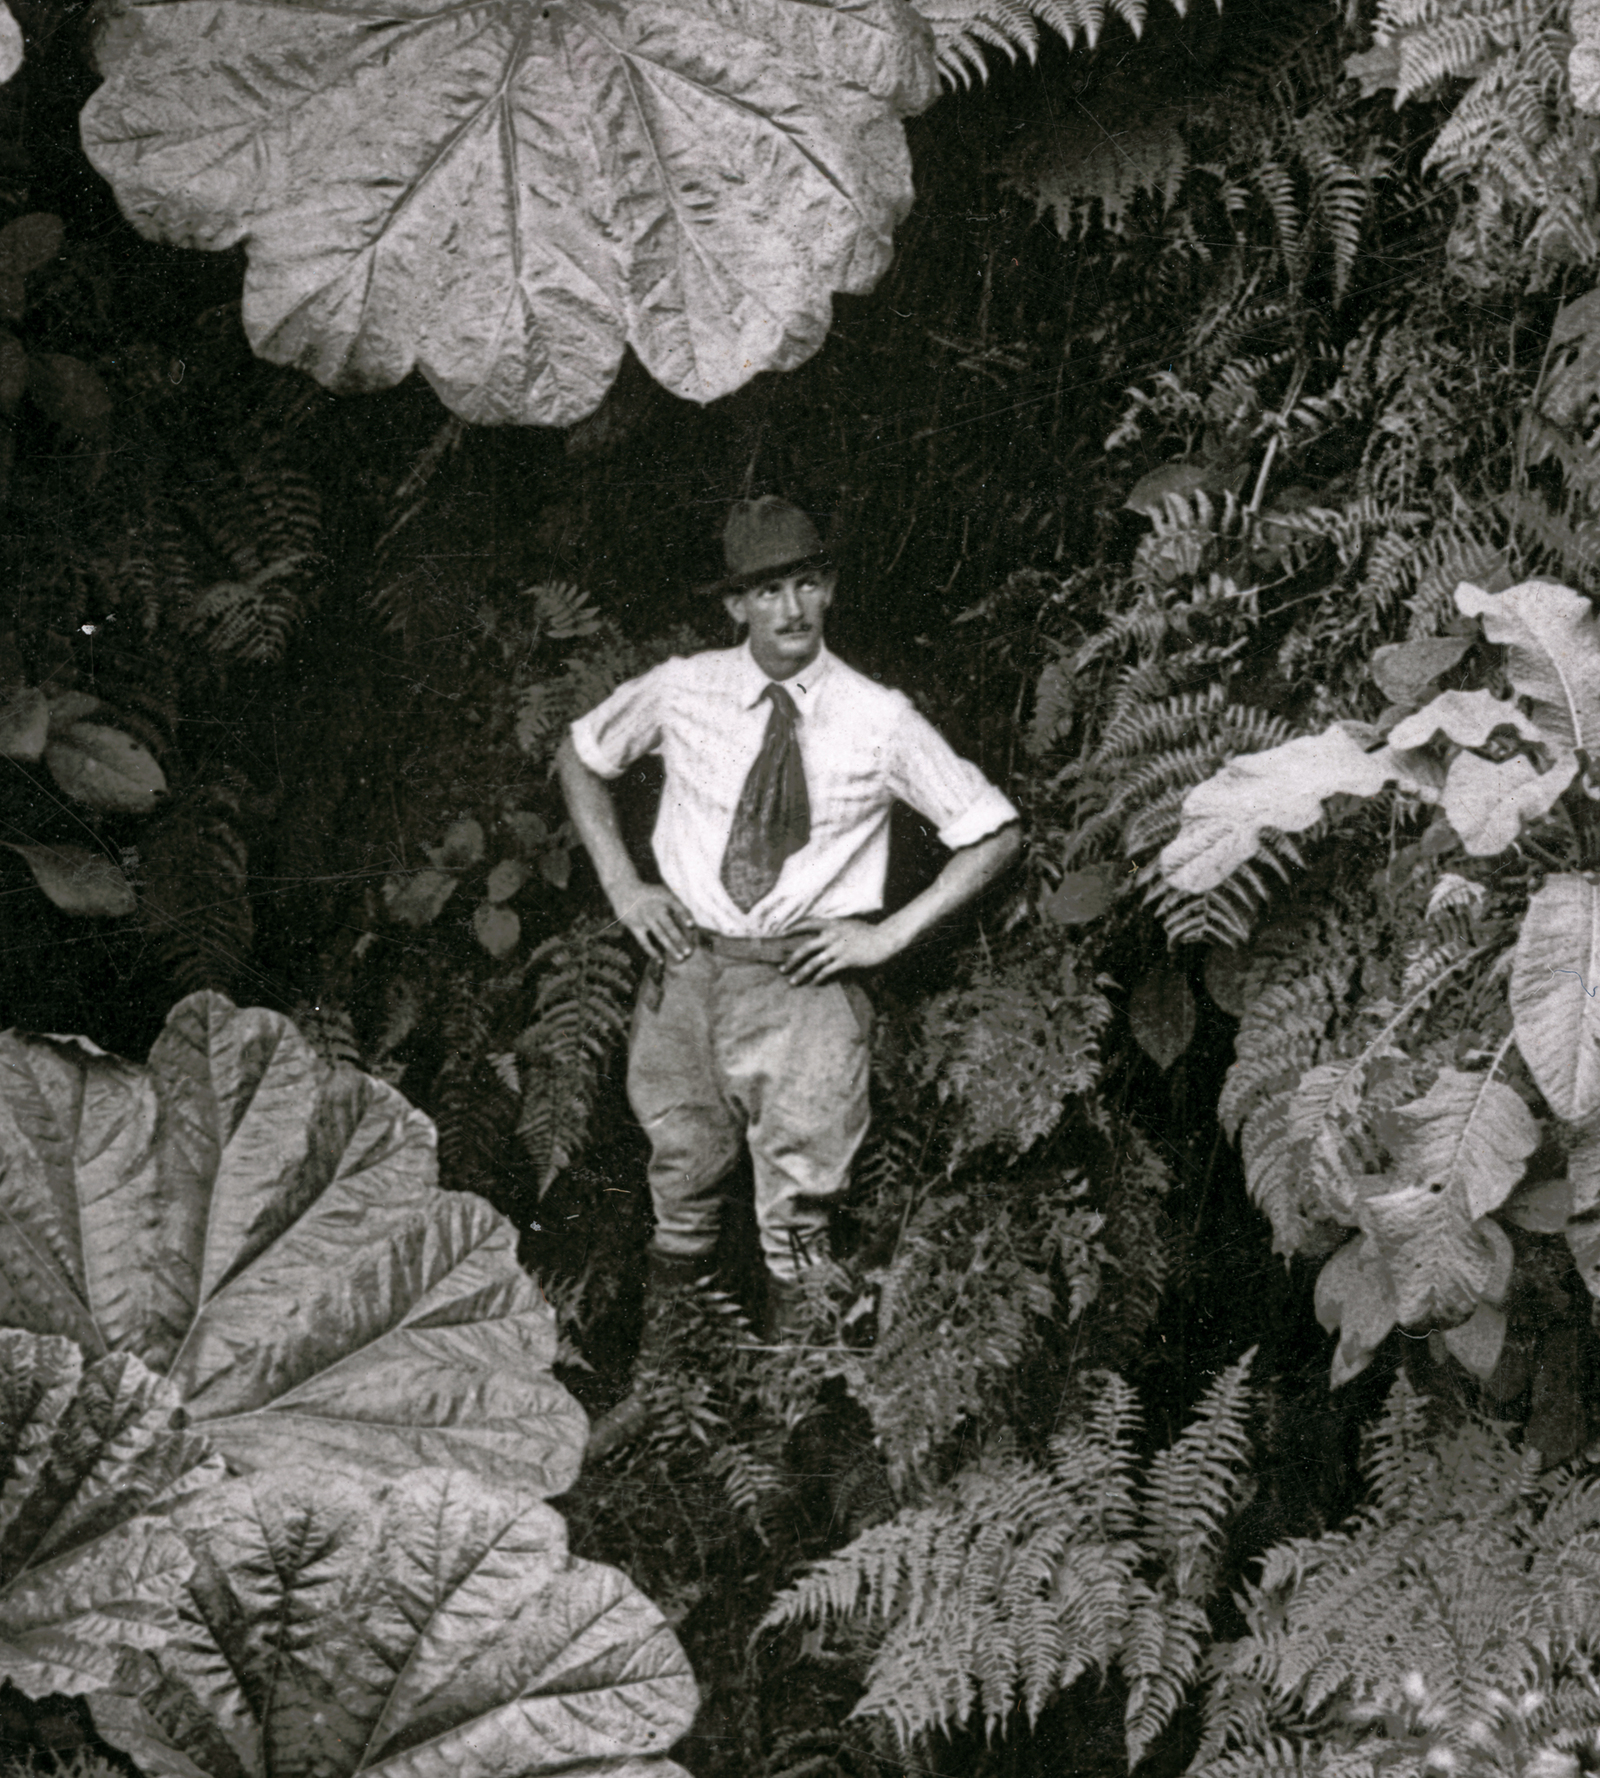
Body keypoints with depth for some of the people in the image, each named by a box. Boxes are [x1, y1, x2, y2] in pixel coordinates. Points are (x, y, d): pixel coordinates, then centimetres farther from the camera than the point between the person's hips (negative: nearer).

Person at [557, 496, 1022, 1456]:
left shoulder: (880, 721, -7)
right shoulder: (680, 692, -1)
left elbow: (997, 835, -1)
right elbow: (579, 758, 17)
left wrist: (891, 933, -7)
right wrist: (623, 886, 6)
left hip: (810, 986, -2)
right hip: (688, 964, 2)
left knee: (796, 1213, 1)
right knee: (684, 1187, 13)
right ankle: (653, 1384, 31)